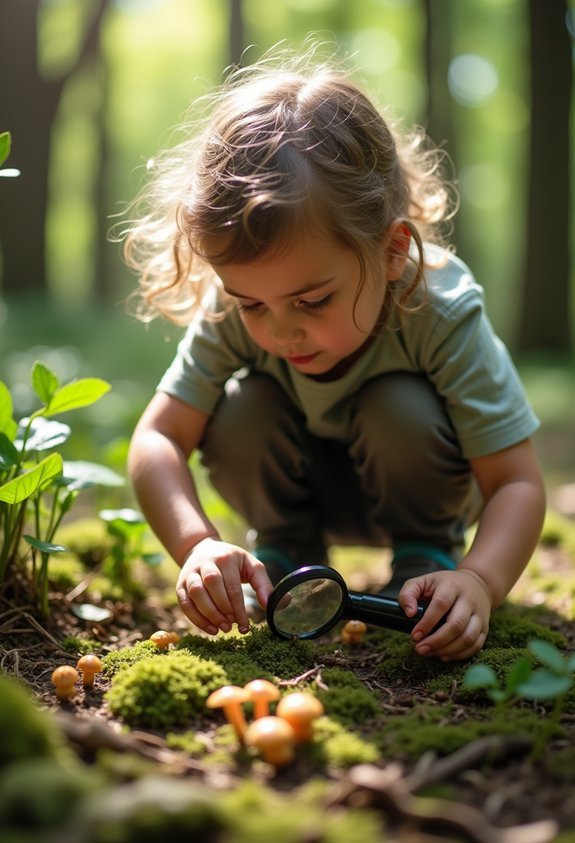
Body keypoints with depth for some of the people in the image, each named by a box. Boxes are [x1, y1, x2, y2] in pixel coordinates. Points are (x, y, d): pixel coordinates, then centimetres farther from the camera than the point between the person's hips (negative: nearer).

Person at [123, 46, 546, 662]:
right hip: (301, 488, 2)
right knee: (242, 410, -27)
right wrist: (196, 543, -45)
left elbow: (517, 483, -33)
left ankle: (425, 554, -6)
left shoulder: (442, 312, -34)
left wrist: (478, 580, -53)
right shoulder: (235, 307, -28)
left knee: (401, 408, -33)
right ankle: (284, 550, -1)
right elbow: (158, 438, -26)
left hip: (415, 484, -2)